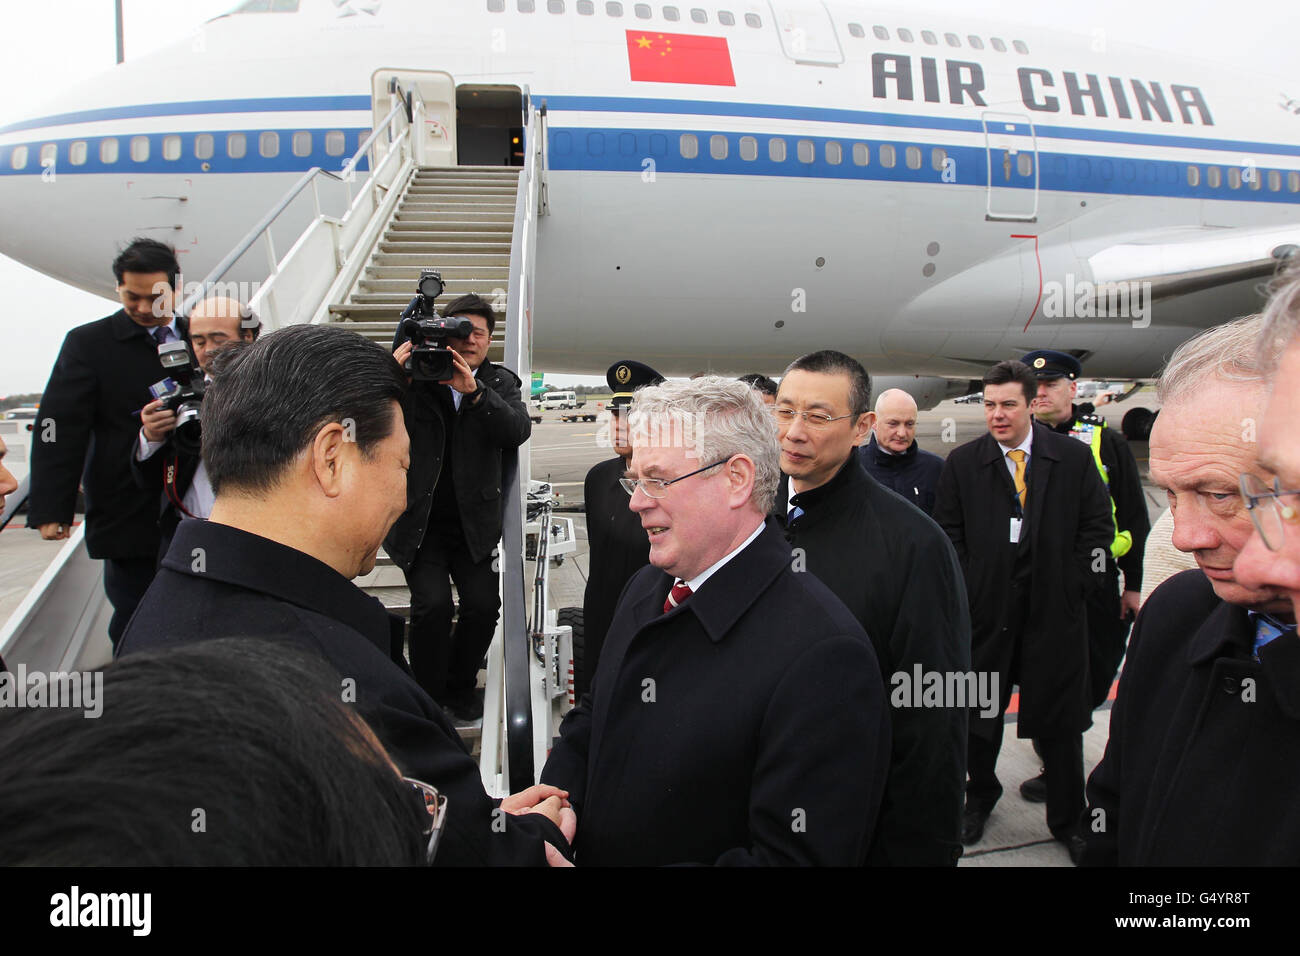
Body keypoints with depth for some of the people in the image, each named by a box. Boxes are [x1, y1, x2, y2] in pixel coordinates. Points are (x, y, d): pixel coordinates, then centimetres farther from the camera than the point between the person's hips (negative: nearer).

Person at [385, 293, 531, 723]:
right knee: (432, 604, -17)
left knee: (484, 605, -10)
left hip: (474, 523, 2)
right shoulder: (417, 375, 1)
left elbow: (518, 430, -11)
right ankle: (428, 697, 5)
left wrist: (474, 391, -25)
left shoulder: (500, 383, 8)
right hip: (419, 522, -2)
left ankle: (460, 687, 17)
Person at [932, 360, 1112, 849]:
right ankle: (980, 796, 36)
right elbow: (948, 534, 4)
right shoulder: (962, 463, 1)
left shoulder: (1074, 458, 1)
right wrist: (968, 590, -4)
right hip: (986, 611, 1)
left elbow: (1098, 527, 3)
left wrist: (1074, 585, -4)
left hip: (1054, 612, 0)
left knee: (1060, 721, 9)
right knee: (979, 716, 13)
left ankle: (1068, 818, 26)